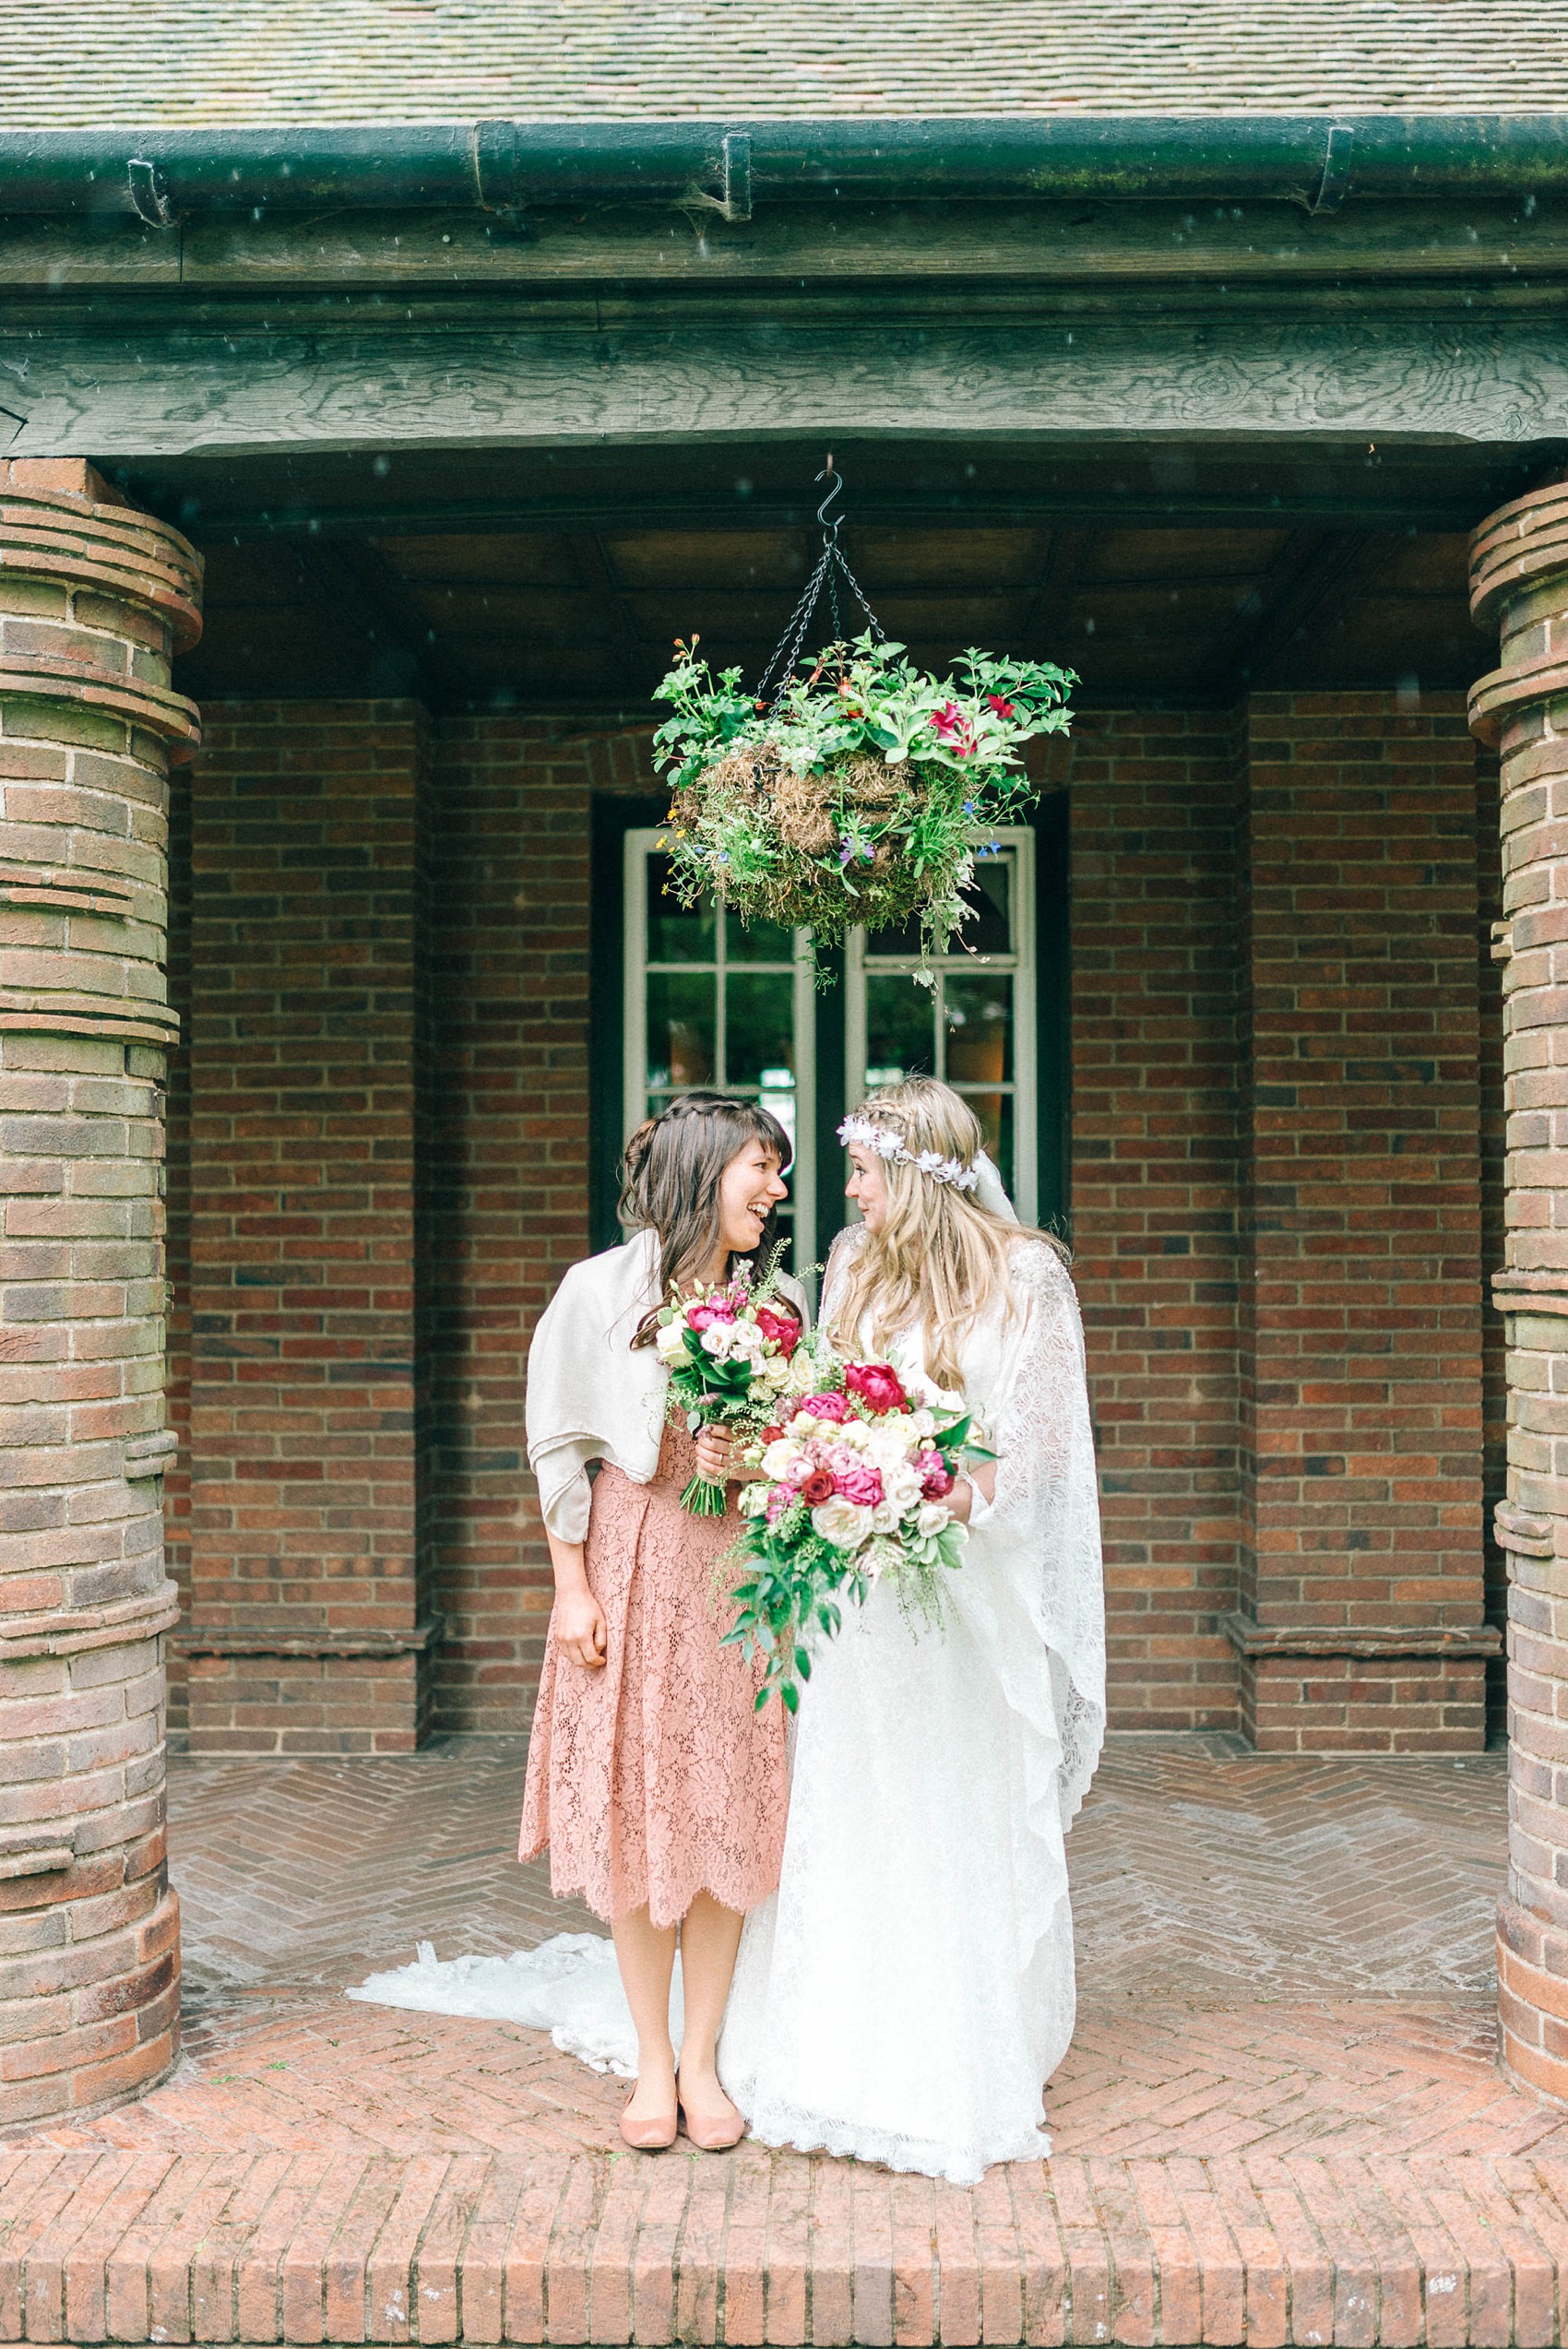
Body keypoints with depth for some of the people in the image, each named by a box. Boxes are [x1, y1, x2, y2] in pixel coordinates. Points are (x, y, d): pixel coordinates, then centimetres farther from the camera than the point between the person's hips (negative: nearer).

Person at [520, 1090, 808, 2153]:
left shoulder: (780, 1302, 6)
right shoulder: (602, 1288, -3)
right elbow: (562, 1445, 0)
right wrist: (571, 1585, -3)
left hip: (740, 1571, 2)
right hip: (631, 1560, -2)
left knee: (729, 1808, 4)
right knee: (634, 1808, 4)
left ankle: (702, 2059, 19)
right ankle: (652, 2061, 19)